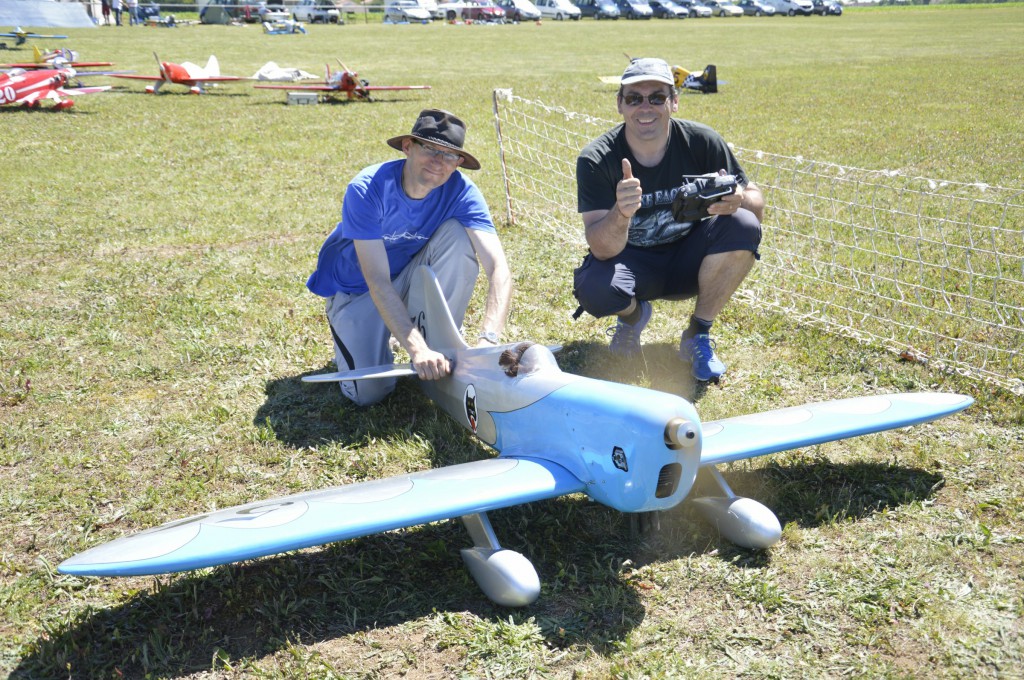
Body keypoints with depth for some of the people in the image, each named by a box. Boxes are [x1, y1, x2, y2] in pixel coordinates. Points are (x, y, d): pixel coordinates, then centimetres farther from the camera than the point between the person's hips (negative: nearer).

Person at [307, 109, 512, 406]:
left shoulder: (461, 191, -22)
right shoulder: (367, 189, -30)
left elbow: (498, 267, -33)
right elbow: (378, 282, -34)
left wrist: (488, 338, -49)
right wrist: (417, 350, -46)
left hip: (412, 275, 3)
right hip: (356, 288, -2)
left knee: (458, 234, -26)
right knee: (369, 392, -19)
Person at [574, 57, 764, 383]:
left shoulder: (702, 142, -14)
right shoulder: (596, 159, -19)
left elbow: (756, 203, -7)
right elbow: (602, 251, -27)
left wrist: (738, 201, -33)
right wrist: (621, 213, -50)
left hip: (687, 260, 2)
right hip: (634, 264, -1)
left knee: (744, 226, -26)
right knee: (594, 289, -34)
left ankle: (698, 334, -7)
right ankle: (634, 314, 7)